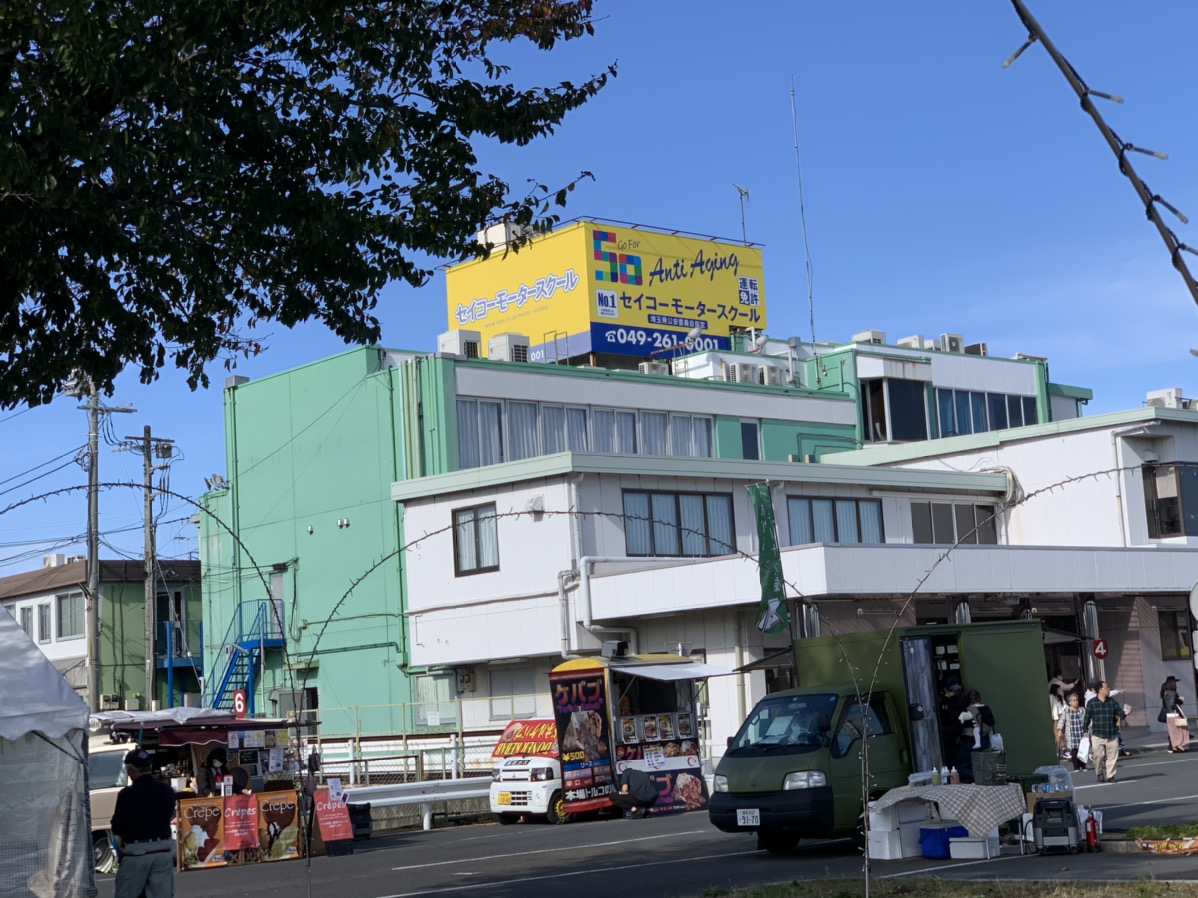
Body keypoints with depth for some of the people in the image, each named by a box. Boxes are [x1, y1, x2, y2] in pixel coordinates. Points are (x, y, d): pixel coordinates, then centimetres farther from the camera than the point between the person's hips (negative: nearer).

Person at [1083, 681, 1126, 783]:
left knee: (1112, 757, 0)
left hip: (1112, 736, 2)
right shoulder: (1091, 703, 0)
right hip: (1097, 735, -2)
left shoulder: (1112, 702, 7)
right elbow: (1087, 718, 3)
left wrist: (1124, 715, -18)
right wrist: (1085, 731, 1)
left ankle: (1110, 775, 12)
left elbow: (1120, 714, 5)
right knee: (1098, 756, 0)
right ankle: (1100, 773, 23)